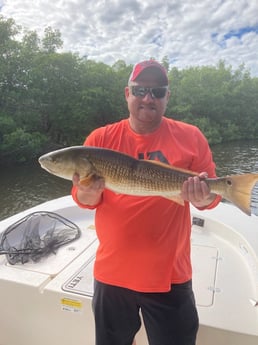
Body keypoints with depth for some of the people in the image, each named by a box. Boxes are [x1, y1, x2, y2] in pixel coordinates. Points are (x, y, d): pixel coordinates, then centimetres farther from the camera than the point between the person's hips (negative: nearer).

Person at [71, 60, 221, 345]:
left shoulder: (191, 137, -4)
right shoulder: (101, 138, -2)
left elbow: (211, 194, 0)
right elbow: (84, 200, 0)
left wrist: (203, 198, -23)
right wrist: (89, 192, -23)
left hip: (171, 274, -1)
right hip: (112, 273, 2)